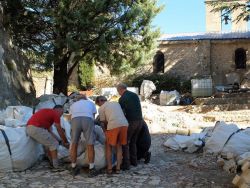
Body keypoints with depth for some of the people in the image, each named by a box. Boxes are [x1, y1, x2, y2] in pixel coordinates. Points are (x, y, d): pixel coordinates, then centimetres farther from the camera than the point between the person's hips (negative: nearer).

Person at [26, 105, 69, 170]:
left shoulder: (48, 113, 28)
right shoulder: (55, 114, 2)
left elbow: (49, 131, 29)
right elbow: (60, 131, 6)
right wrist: (66, 142, 17)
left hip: (29, 128, 10)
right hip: (36, 128, -10)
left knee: (48, 143, 23)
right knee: (53, 144, 2)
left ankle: (53, 163, 27)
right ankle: (56, 165, 6)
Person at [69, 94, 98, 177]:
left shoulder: (73, 105, 37)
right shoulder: (91, 103, 35)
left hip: (75, 120, 1)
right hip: (88, 120, -1)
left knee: (74, 144, 16)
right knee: (90, 145, 7)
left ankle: (74, 168, 24)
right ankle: (91, 170, 11)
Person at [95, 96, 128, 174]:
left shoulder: (101, 108, 12)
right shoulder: (116, 103, 27)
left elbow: (104, 122, 10)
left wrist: (105, 129, 29)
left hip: (113, 126, -4)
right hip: (124, 124, 5)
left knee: (108, 147, 15)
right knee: (119, 146, 19)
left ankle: (109, 168, 12)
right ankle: (118, 168, 14)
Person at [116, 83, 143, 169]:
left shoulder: (122, 99, -6)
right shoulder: (135, 95, 13)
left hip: (131, 122, -7)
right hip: (140, 121, 7)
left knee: (125, 143, 4)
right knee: (133, 142, 21)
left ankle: (126, 164, 3)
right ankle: (134, 161, 24)